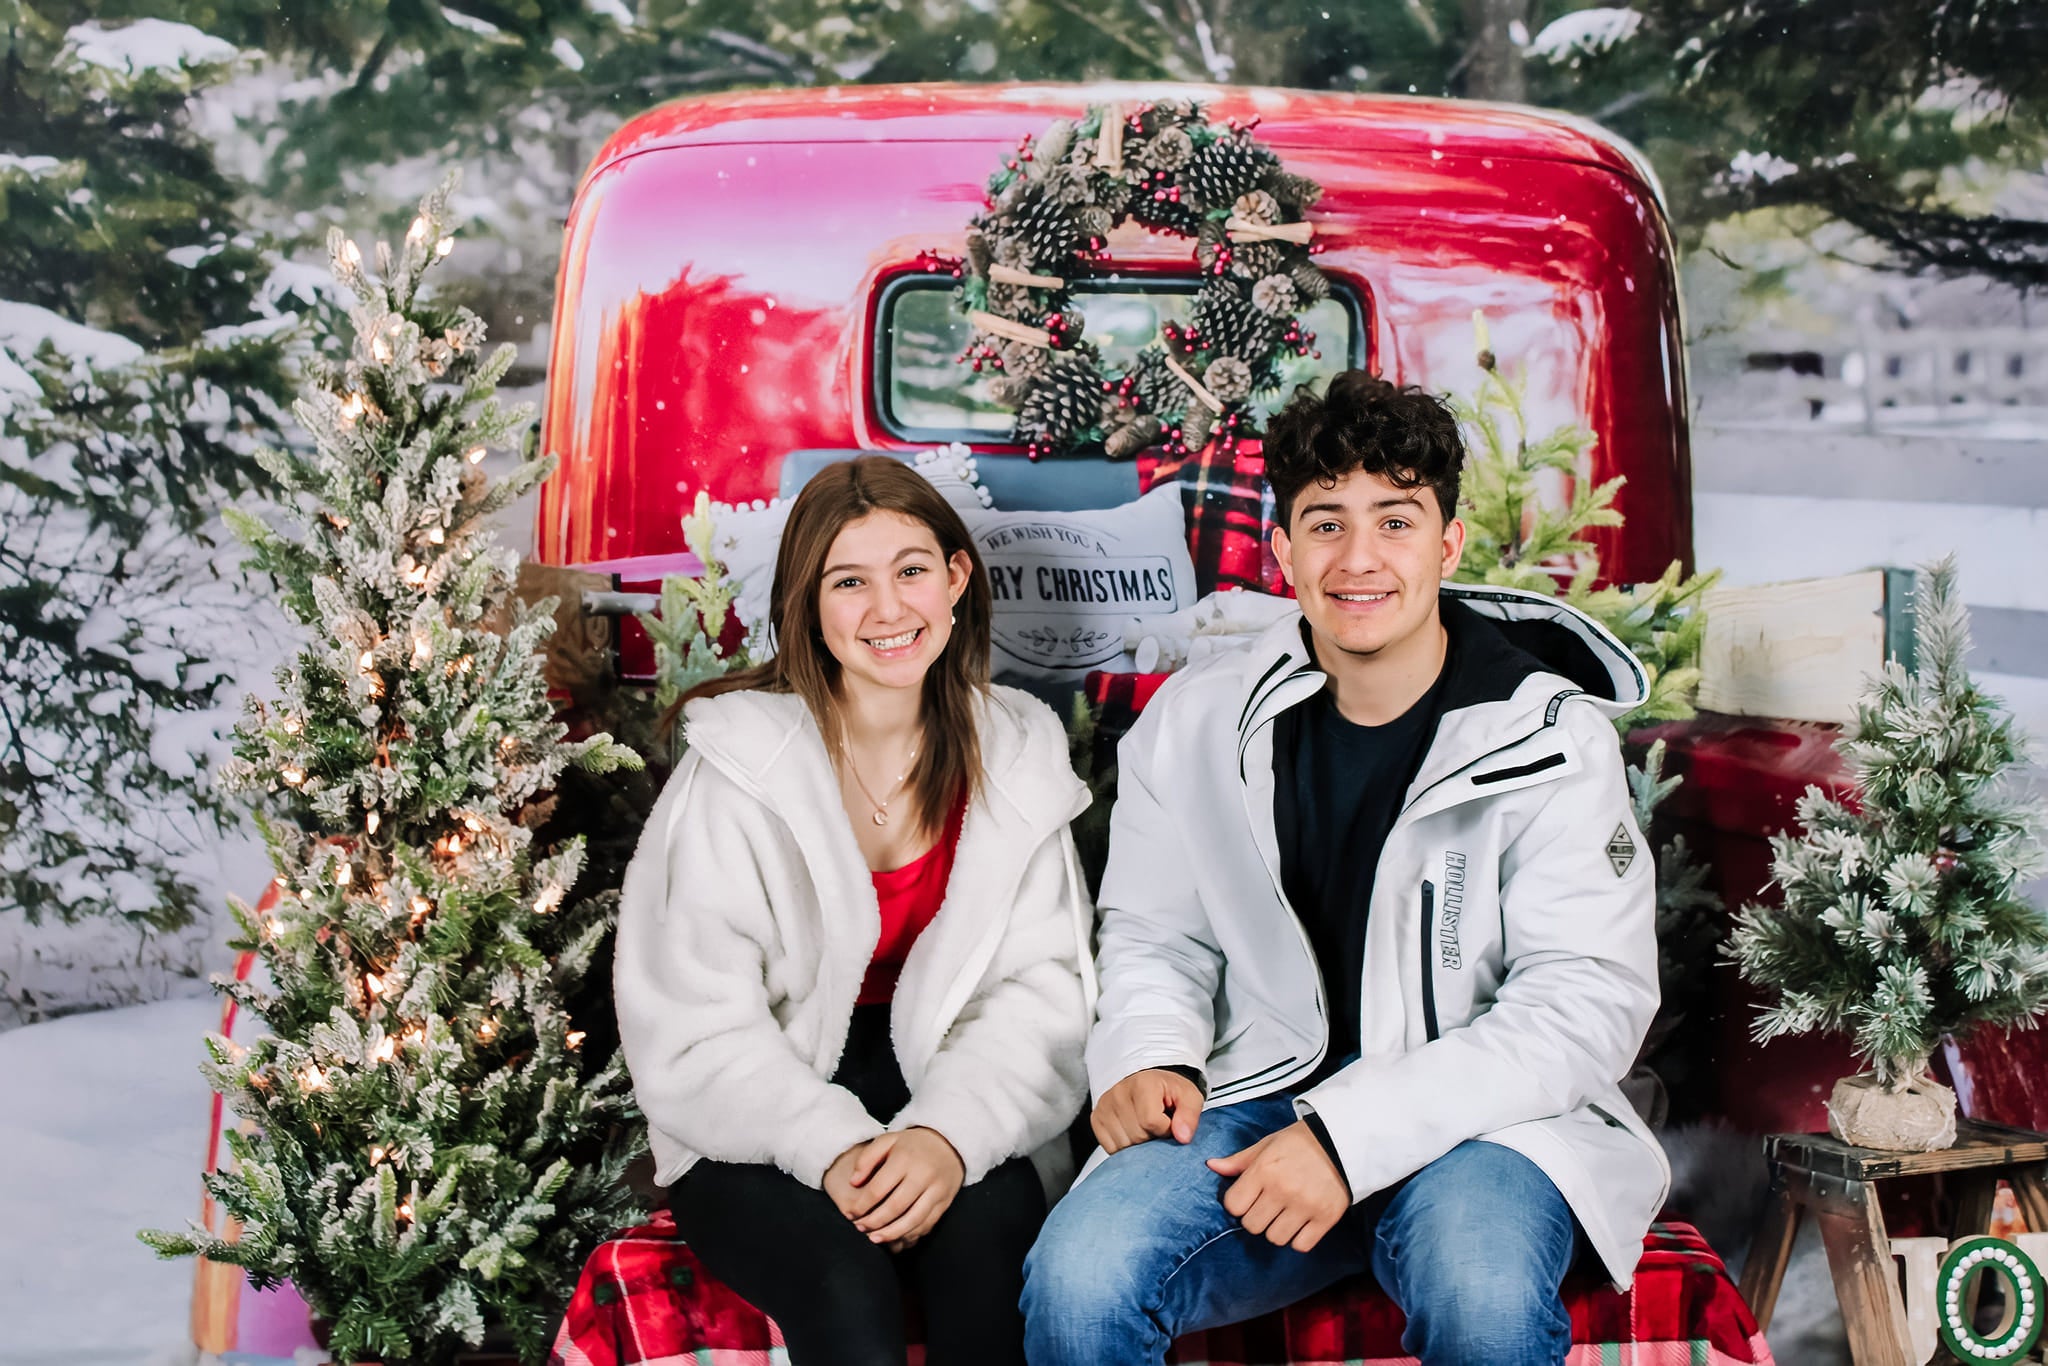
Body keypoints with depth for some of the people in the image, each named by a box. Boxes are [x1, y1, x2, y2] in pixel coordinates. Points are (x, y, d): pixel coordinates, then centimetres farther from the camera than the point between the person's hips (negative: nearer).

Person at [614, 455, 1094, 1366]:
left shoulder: (1014, 754, 2)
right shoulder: (738, 769, -10)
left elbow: (1039, 985, -4)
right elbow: (693, 1030, -11)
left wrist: (951, 1132, -21)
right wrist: (832, 1148, -25)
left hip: (940, 1098, 3)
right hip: (754, 1131, -2)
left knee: (989, 1225, -29)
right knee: (846, 1288, -30)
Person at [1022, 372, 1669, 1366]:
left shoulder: (1552, 740, -5)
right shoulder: (1194, 725, 5)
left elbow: (1590, 1002, -11)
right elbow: (1155, 937, 18)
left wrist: (1352, 1134, -20)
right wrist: (1150, 1054, -6)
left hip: (1482, 1118, -2)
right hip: (1264, 1099, 2)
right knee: (1077, 1281, -25)